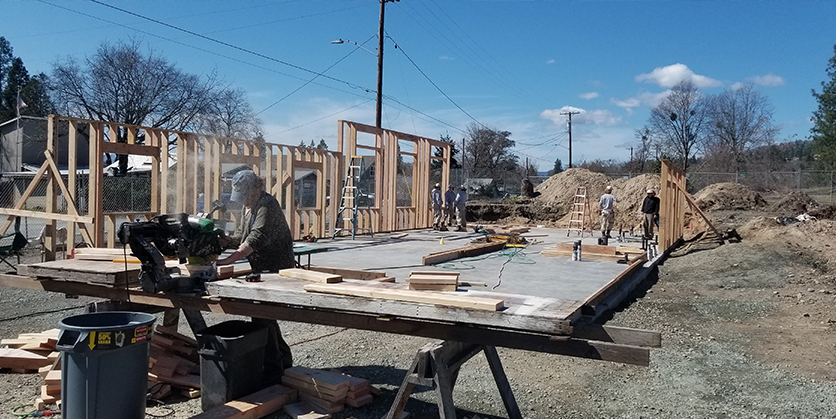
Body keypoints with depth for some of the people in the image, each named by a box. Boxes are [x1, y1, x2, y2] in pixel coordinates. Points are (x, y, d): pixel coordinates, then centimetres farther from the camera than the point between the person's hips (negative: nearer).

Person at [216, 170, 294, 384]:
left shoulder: (268, 205, -18)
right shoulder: (247, 207, 14)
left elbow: (255, 240, -29)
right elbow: (240, 237, 16)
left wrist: (227, 261, -33)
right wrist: (222, 241, -5)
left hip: (276, 269, -10)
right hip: (262, 269, 10)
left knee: (262, 317, -11)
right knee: (264, 314, 16)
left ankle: (272, 369, -4)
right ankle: (283, 359, 30)